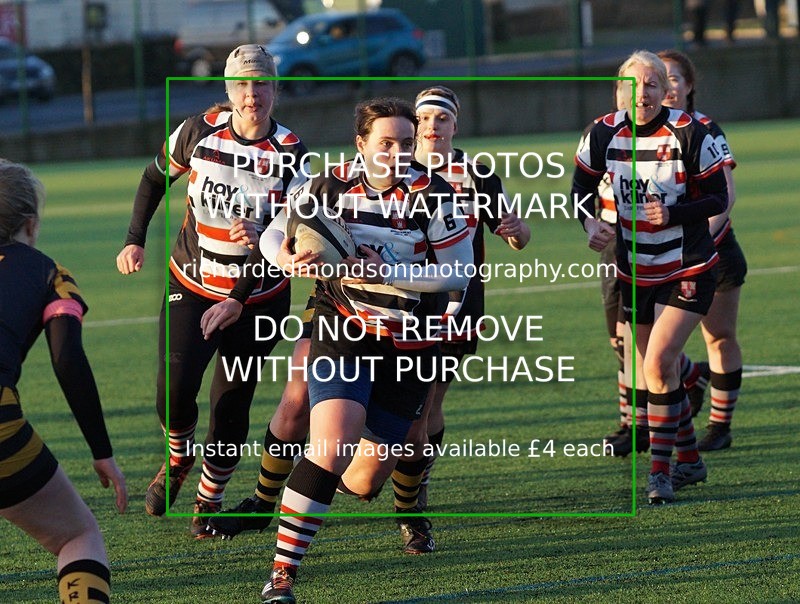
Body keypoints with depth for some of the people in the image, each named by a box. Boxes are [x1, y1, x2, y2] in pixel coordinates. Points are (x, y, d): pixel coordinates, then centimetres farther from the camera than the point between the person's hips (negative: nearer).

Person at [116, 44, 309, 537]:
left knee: (232, 404, -1)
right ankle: (177, 462, 20)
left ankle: (211, 498, 20)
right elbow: (156, 177, 10)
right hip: (192, 287, 1)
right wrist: (135, 239, 3)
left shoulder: (290, 153, -14)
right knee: (174, 393, -13)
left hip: (259, 296, -1)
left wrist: (261, 236, -39)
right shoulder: (200, 132, -8)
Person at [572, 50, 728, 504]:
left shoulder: (690, 134, -16)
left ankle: (660, 469, -9)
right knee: (657, 372, 12)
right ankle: (690, 461, 30)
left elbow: (718, 199, -11)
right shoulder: (604, 134, -5)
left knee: (659, 364, -18)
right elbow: (582, 186, 10)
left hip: (688, 271, -5)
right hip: (636, 274, 5)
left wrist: (673, 214, -27)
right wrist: (590, 222, -10)